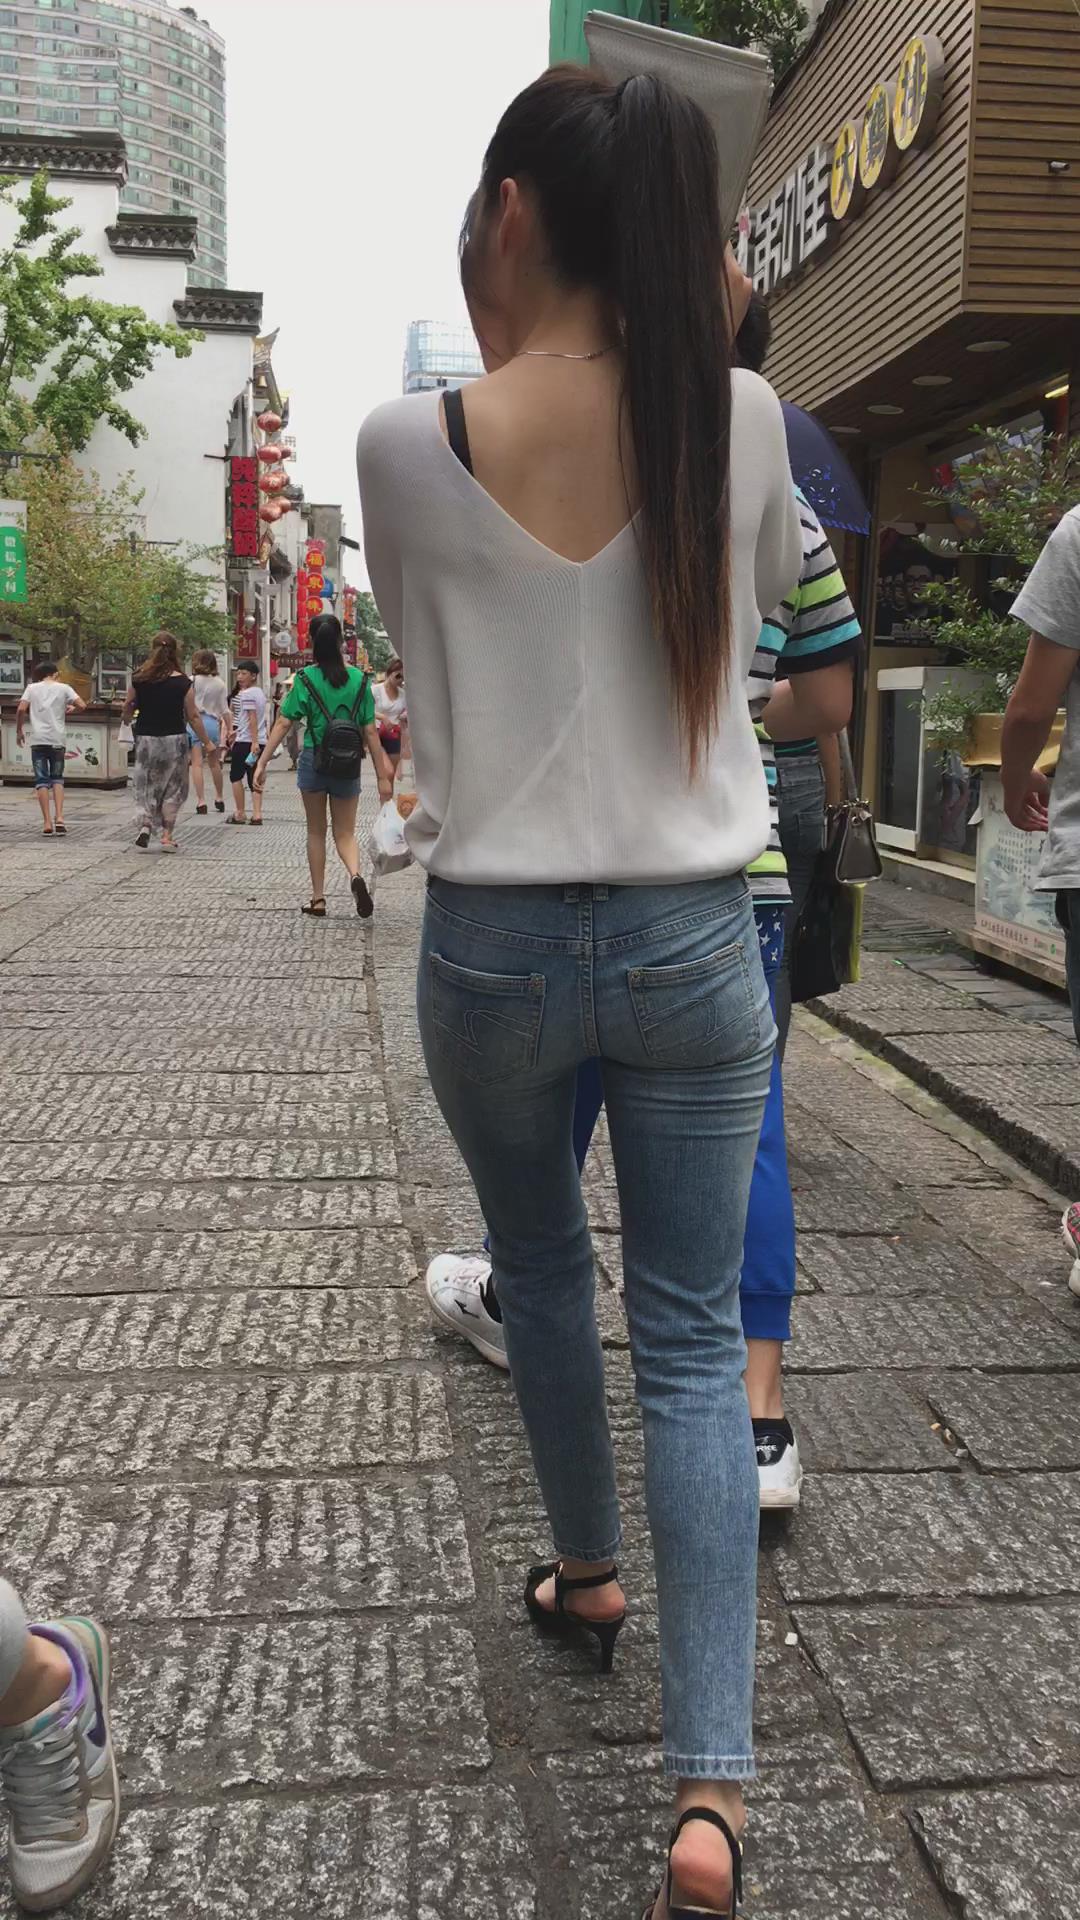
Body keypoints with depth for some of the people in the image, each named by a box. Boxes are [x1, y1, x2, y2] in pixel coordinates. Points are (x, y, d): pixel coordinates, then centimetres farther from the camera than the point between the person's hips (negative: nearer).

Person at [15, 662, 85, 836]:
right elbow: (82, 706, -3)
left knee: (41, 780, 2)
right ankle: (59, 817, -3)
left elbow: (21, 709, -3)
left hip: (38, 739, 0)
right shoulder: (64, 688, 7)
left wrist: (19, 731, 8)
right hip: (58, 740, 0)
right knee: (57, 779, 13)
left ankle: (47, 822, -5)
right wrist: (70, 710, 18)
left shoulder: (32, 688, 8)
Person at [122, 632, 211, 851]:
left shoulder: (139, 679, -2)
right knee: (172, 788, 9)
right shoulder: (182, 683, -8)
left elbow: (128, 708, 10)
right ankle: (166, 836, 7)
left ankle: (145, 824, -5)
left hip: (146, 738, 2)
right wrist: (207, 743, 5)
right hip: (174, 740, -2)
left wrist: (126, 719, 33)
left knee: (146, 786, 15)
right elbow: (193, 717, -5)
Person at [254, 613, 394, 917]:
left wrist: (262, 763, -5)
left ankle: (318, 900, 16)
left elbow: (283, 724, -9)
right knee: (345, 832, 12)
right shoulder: (359, 679, -2)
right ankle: (355, 875, -18)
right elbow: (370, 732, -2)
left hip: (314, 761, -1)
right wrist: (383, 777, 2)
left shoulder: (306, 679, -6)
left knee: (316, 832, 14)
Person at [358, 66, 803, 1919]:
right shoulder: (744, 422, -4)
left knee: (537, 1269, 25)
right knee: (692, 1337, 9)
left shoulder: (406, 444, -8)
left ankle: (584, 1570, 45)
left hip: (491, 948, 0)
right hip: (694, 941, 1)